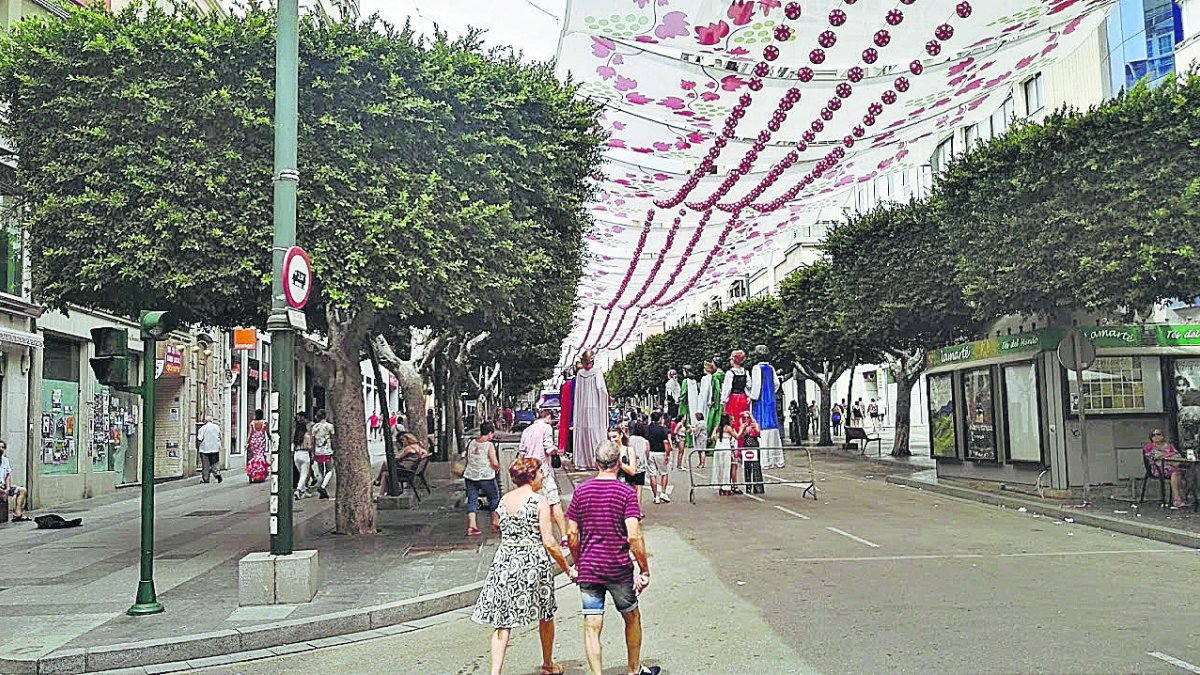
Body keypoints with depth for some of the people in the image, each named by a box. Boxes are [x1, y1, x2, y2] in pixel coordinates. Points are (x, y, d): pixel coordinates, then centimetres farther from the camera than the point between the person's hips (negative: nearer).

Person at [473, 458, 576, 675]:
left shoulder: (504, 500, 6)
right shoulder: (539, 501, -10)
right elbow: (549, 542, -12)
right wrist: (568, 569, -3)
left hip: (505, 560, 4)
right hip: (534, 561, -4)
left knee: (503, 621, 5)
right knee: (546, 616, 17)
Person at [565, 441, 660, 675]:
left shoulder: (581, 491, 0)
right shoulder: (626, 493, -10)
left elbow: (572, 534, 1)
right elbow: (634, 537, -17)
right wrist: (644, 570, -8)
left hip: (587, 568, 2)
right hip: (619, 568, -1)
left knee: (592, 627, 4)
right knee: (632, 618, 20)